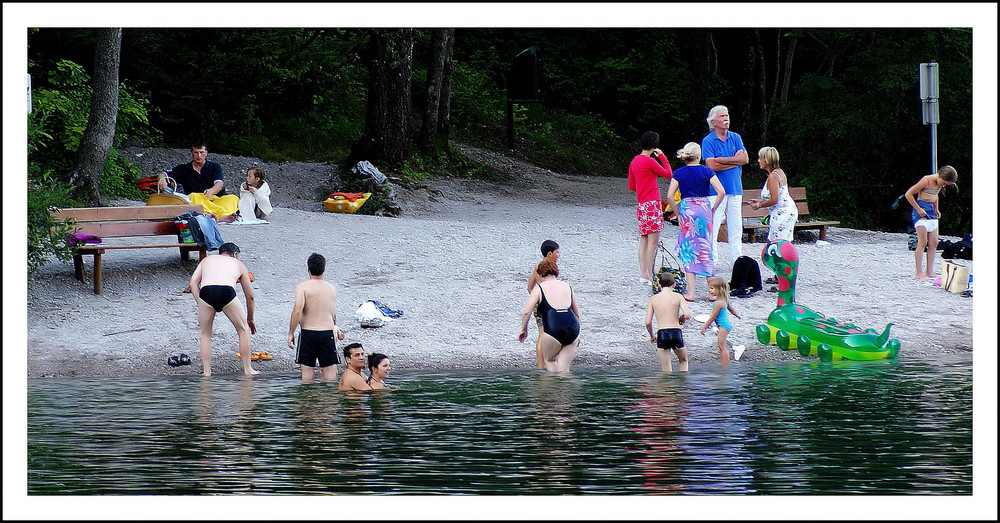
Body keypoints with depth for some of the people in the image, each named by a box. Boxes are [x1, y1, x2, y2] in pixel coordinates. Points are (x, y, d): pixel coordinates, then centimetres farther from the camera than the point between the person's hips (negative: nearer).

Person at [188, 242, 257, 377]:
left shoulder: (207, 259, 35)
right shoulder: (238, 264, 34)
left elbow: (193, 283, 19)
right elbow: (250, 296, 38)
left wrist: (201, 304, 19)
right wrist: (250, 319, 49)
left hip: (206, 291, 1)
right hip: (227, 291, -1)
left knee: (205, 334, 22)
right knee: (243, 330, 21)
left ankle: (206, 372, 17)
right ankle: (247, 369, 23)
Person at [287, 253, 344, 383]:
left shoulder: (302, 287, -6)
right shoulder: (332, 289, 7)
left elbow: (298, 310, -17)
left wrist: (291, 333, -10)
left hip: (308, 333, -2)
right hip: (328, 332, 2)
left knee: (307, 368, 4)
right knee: (330, 369, 5)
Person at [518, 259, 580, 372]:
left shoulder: (539, 288, 9)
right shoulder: (567, 287, 22)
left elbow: (526, 312, 0)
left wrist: (524, 330, 14)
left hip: (553, 330, -4)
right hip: (572, 329, 4)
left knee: (550, 361, 20)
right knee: (563, 368, 12)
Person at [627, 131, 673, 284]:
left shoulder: (634, 161, 12)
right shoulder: (650, 161, -13)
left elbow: (631, 186, 17)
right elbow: (668, 174, -5)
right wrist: (662, 156, 2)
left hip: (641, 204, 8)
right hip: (652, 203, -8)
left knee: (644, 241, 11)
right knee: (653, 241, -7)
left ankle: (643, 275, 11)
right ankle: (650, 277, -9)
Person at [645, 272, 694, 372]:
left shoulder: (653, 299, 6)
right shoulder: (677, 296, 1)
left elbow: (648, 323, 3)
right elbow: (688, 314, -12)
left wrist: (652, 336, 19)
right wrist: (681, 318, 10)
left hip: (661, 334, 1)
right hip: (676, 333, -1)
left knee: (666, 371, 7)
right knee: (684, 361, 25)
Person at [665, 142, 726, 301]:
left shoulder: (679, 173, 2)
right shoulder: (706, 171, 0)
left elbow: (669, 196, -5)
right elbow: (721, 191, -8)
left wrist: (677, 213, 5)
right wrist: (713, 210, 3)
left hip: (686, 210, 0)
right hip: (704, 209, 0)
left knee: (688, 251, 4)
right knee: (706, 249, 9)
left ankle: (690, 293, -2)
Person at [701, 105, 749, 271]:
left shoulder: (735, 138, 12)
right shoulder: (708, 141, -3)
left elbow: (744, 158, -1)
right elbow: (712, 166, -13)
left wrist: (722, 160, -11)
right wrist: (734, 160, -8)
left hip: (735, 188, 5)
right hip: (716, 189, -5)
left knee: (736, 227, 7)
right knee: (713, 226, -7)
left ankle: (736, 261, 14)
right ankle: (713, 262, -4)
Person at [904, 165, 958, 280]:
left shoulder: (939, 184, 8)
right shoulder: (926, 181, -15)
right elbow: (908, 194, -13)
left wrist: (936, 210, 18)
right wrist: (918, 209, -15)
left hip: (932, 211, 8)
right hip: (921, 211, -8)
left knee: (934, 243, 3)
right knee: (922, 242, -11)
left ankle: (930, 272, 8)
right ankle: (919, 273, -10)